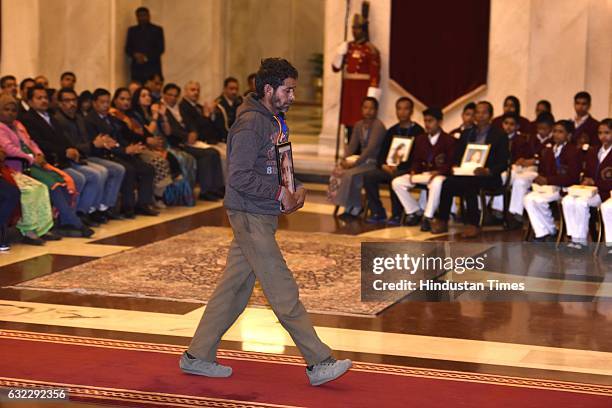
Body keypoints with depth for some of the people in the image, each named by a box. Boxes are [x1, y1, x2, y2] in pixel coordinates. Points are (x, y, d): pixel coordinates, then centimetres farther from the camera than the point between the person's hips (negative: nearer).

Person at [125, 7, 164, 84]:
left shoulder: (157, 30, 8)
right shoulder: (132, 30, 16)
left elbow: (160, 49, 0)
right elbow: (128, 48, 12)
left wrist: (146, 57, -12)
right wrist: (135, 55, -10)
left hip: (153, 68, -2)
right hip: (137, 68, 2)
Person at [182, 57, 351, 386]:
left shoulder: (276, 121, 15)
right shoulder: (250, 124, -16)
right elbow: (240, 177, -21)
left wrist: (295, 191, 7)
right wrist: (279, 194, -15)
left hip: (263, 216, 10)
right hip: (250, 215, -10)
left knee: (234, 287, 12)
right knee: (283, 291, -7)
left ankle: (198, 356, 20)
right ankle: (318, 363, -4)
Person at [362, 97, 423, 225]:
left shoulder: (417, 131, -3)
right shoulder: (392, 131, 16)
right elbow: (382, 153, 15)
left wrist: (398, 167, -18)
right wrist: (383, 165, -7)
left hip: (407, 170, -6)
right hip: (389, 168, 6)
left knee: (394, 178, -37)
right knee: (368, 176, -19)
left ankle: (396, 215, -20)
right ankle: (378, 213, -13)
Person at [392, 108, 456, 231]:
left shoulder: (449, 140, 1)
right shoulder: (420, 139, 19)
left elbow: (451, 163, -8)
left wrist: (437, 172, -24)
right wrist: (413, 172, -2)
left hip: (439, 174, -6)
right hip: (422, 174, 6)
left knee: (436, 183, -43)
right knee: (396, 182, -12)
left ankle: (428, 217, -32)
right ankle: (413, 212, 0)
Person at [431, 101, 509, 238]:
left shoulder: (499, 136, 6)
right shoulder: (466, 134, 21)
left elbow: (503, 163, -3)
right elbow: (457, 157, 18)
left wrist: (487, 171, -22)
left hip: (488, 177, -4)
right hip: (466, 174, 4)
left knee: (469, 183, -37)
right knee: (448, 182, -27)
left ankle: (473, 225, -34)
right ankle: (442, 221, -18)